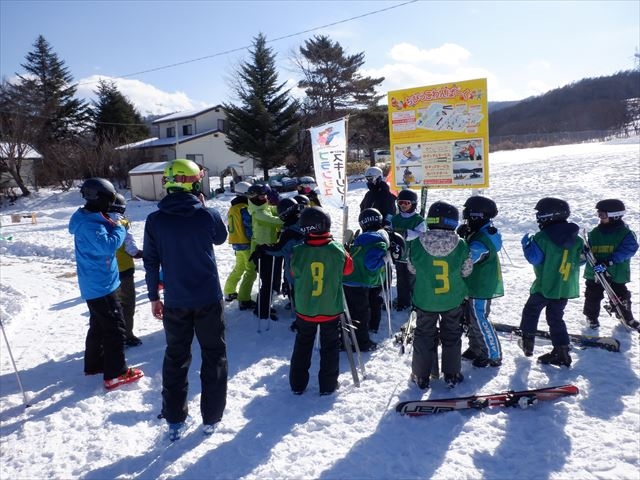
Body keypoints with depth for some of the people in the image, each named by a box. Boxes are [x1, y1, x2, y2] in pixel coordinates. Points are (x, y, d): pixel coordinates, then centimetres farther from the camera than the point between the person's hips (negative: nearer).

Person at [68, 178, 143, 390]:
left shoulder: (90, 219, 9)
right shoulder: (90, 224, -23)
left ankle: (93, 364, 34)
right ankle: (116, 373, 2)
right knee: (115, 327, -4)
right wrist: (120, 229, -16)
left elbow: (103, 240, 14)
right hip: (101, 285, -10)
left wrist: (113, 226, -1)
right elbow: (108, 245, -32)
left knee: (99, 325, 21)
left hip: (94, 284, 10)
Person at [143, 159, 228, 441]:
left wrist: (153, 296, 11)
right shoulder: (208, 215, -12)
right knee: (214, 356, 14)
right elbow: (221, 238, 9)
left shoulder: (155, 220, -7)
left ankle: (174, 421, 26)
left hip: (175, 301, 2)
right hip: (208, 299, -2)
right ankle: (211, 419, 22)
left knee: (175, 358, 18)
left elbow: (150, 261, 0)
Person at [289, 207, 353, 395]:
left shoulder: (298, 252, -17)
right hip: (331, 309, -1)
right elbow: (348, 268, 2)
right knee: (330, 347, 16)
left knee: (303, 345, 18)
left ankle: (297, 384, 25)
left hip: (305, 309, 1)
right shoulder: (337, 251, -17)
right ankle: (328, 385, 23)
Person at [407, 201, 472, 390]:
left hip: (425, 301, 0)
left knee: (424, 336, 16)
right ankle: (452, 375, 32)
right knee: (452, 336, 20)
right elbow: (466, 271, -4)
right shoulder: (461, 245, -17)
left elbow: (412, 268, -3)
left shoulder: (416, 244, -19)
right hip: (453, 300, 1)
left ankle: (421, 376, 26)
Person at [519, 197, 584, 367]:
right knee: (556, 318, 13)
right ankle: (561, 352, 10)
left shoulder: (542, 238, -18)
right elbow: (581, 259, 8)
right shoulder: (576, 239, 1)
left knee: (531, 310, 17)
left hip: (544, 286, -5)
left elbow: (534, 258, -15)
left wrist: (526, 244, -1)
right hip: (566, 287, 5)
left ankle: (527, 342, 22)